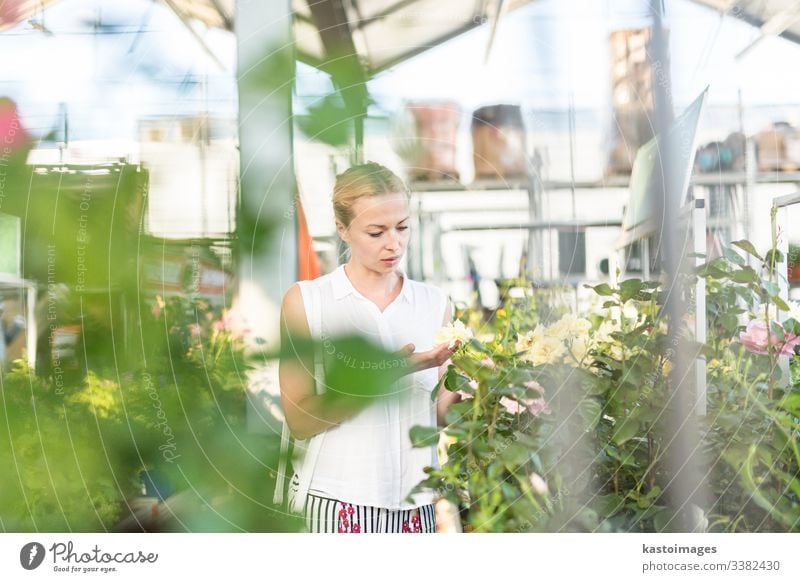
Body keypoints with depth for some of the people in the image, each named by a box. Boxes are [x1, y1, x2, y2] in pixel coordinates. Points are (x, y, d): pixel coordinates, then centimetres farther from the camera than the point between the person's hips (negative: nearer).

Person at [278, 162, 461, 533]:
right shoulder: (305, 301, -2)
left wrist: (462, 390, -12)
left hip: (416, 499, 3)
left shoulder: (434, 303, 6)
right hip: (339, 502, -2)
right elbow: (300, 420, -8)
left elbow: (439, 414, 8)